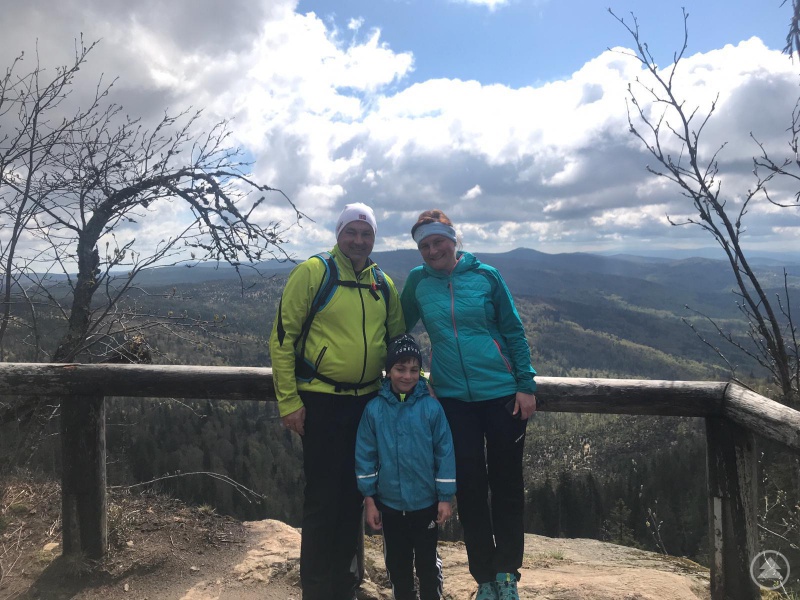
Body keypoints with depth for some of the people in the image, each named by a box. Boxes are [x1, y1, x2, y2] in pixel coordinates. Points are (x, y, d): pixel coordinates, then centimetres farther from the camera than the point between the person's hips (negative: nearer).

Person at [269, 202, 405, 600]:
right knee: (323, 497, 3)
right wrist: (288, 401, -12)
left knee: (354, 493, 16)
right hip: (322, 402, -5)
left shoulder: (384, 284, 8)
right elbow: (282, 337, -10)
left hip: (368, 401, 5)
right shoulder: (313, 272, -8)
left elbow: (397, 339, 17)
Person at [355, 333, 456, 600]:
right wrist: (369, 499, -1)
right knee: (397, 562, 18)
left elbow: (445, 453, -7)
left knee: (427, 562, 14)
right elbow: (365, 456, -3)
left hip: (426, 502, -1)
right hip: (389, 503, 2)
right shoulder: (374, 409, -9)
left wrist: (445, 497, -5)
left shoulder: (431, 407, -12)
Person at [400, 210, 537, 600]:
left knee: (506, 486, 9)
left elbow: (514, 332, 0)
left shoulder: (485, 275, -2)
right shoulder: (418, 281, 2)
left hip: (502, 393, -1)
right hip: (453, 399, 1)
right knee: (469, 488, 6)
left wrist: (526, 385, -4)